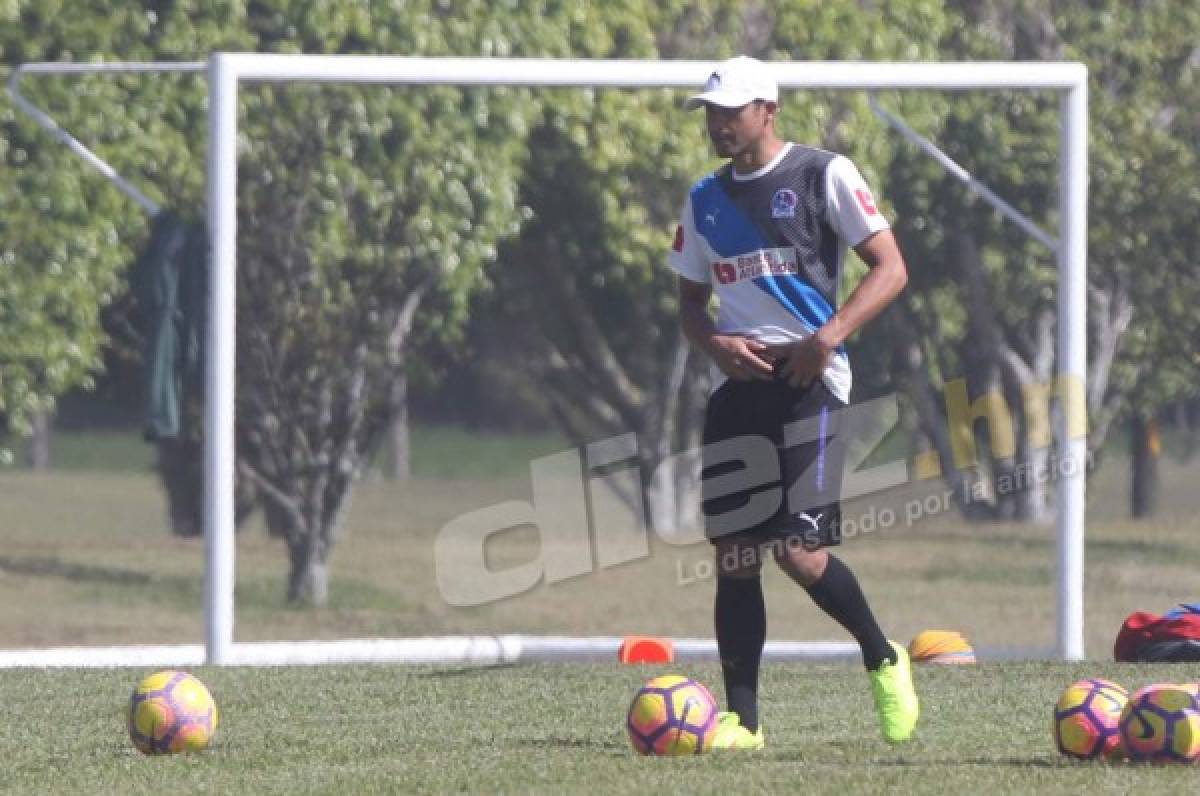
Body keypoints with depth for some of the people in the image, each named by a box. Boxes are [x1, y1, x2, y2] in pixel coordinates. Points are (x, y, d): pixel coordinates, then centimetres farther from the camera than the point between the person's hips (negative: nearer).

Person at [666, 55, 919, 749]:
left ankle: (884, 661, 11)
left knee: (798, 550, -14)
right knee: (733, 554, 0)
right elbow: (691, 301, 23)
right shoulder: (707, 200, 16)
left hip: (808, 379, -6)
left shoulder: (823, 175, -1)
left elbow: (891, 270, -5)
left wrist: (829, 336, -18)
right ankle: (743, 718, 5)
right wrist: (714, 343, 0)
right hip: (738, 381, 6)